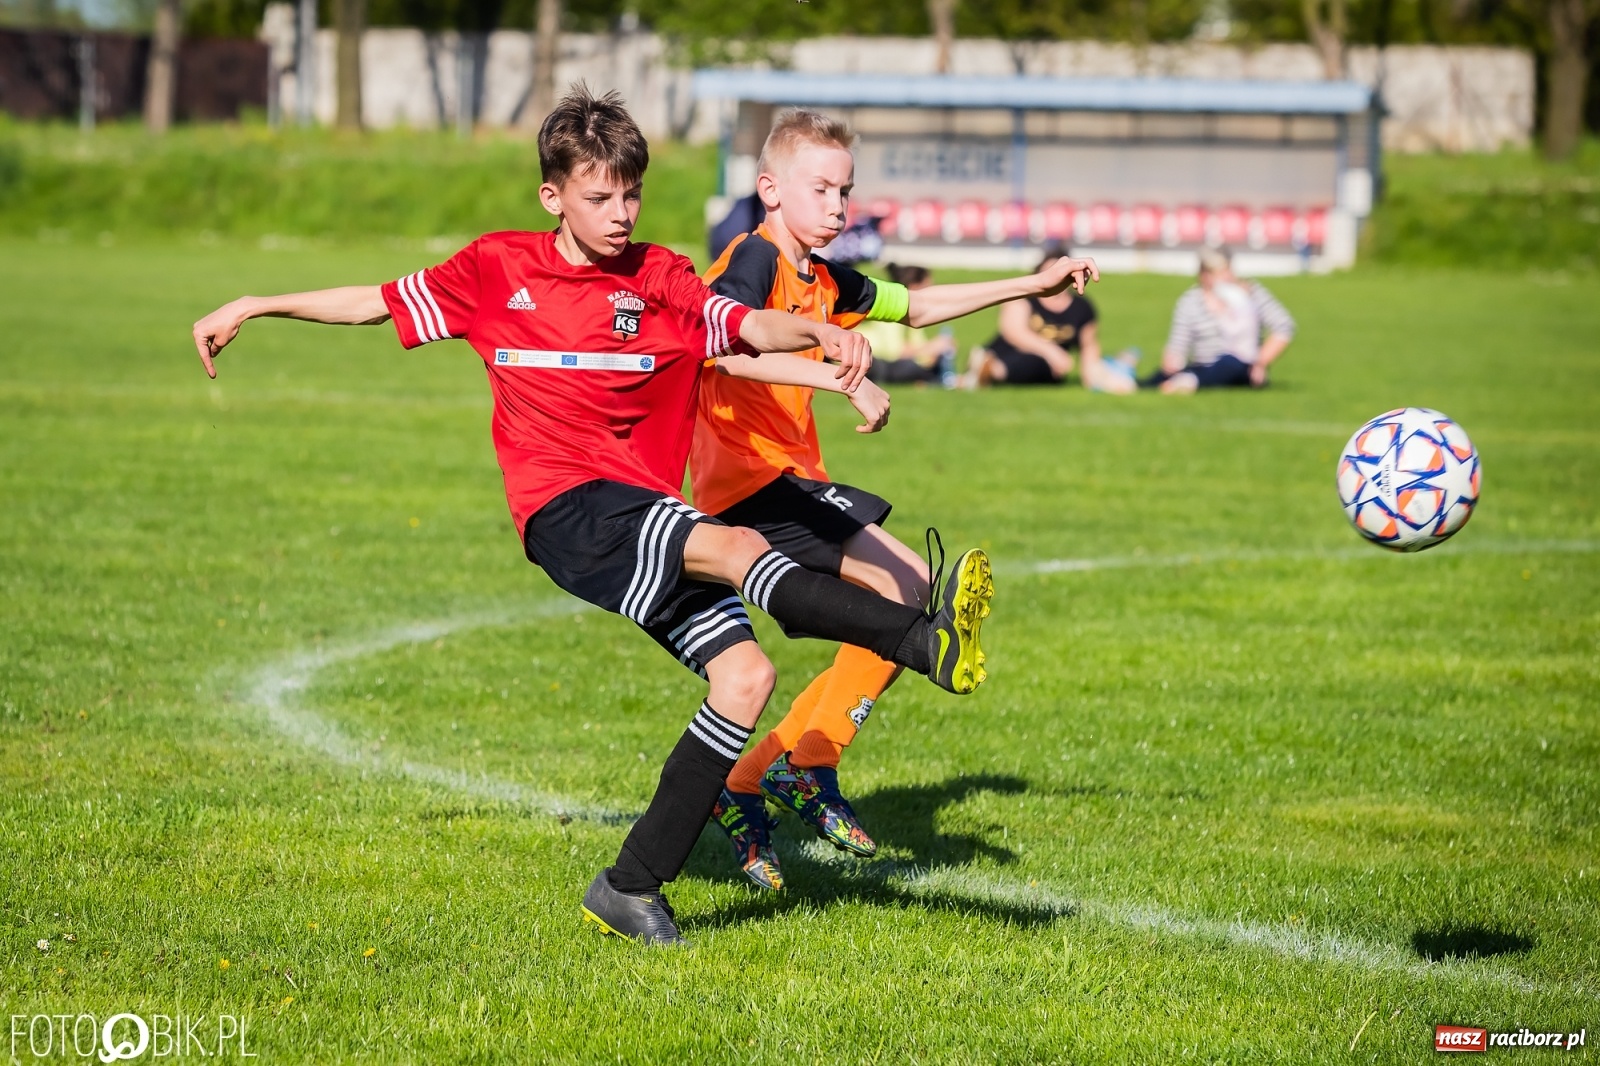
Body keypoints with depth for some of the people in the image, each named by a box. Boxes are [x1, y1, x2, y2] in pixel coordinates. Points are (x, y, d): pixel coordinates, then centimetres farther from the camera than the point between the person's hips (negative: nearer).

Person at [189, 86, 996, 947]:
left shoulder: (660, 279, 11)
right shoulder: (496, 269, 7)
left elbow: (751, 332, -1)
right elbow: (374, 302, 17)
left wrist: (824, 337, -21)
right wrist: (254, 306, 16)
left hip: (651, 519, 5)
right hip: (567, 511, -5)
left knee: (744, 675, -11)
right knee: (739, 549, -30)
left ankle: (633, 885, -3)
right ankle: (926, 641, -47)